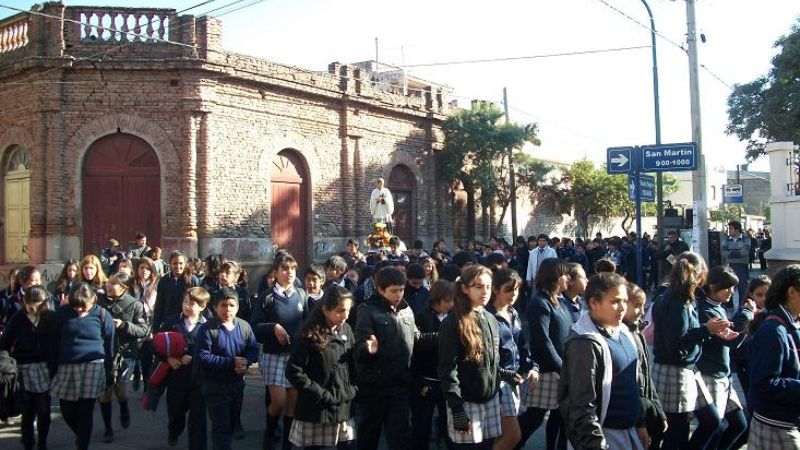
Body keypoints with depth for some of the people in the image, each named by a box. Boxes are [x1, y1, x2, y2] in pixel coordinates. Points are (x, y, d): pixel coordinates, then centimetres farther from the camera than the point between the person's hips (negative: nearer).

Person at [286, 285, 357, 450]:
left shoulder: (346, 330, 6)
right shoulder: (309, 335, -12)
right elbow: (293, 372, -14)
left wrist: (352, 390, 0)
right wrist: (322, 395, -14)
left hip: (345, 410, 5)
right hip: (316, 414, -5)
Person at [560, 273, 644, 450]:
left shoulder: (622, 332, 5)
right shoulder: (586, 343, -21)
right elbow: (583, 406, -22)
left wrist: (639, 424, 18)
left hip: (628, 431, 8)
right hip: (604, 435, -8)